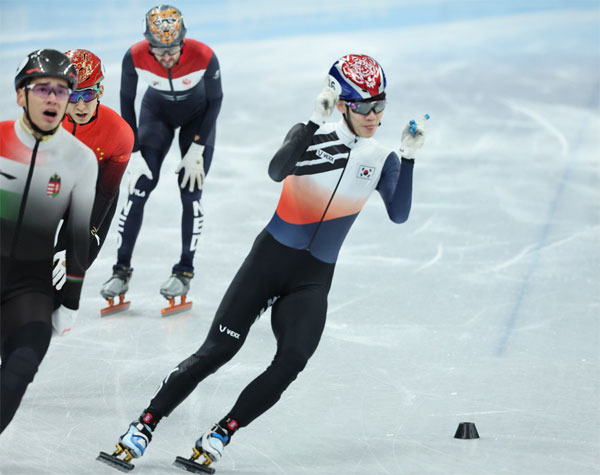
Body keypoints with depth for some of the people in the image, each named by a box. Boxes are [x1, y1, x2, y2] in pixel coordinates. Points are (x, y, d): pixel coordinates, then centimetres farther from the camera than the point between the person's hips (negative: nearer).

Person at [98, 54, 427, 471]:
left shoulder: (382, 161, 3)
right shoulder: (313, 135, -4)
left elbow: (399, 214, -14)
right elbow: (277, 170, -24)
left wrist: (410, 157, -23)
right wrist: (315, 122, -32)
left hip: (313, 280, 2)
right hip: (270, 259, -2)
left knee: (293, 358, -20)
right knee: (218, 349, -8)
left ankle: (220, 436, -8)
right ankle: (144, 427, 1)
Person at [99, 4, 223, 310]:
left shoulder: (204, 57, -35)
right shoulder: (135, 57, -31)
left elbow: (215, 100, -16)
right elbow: (126, 103, -13)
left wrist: (196, 149, -16)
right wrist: (135, 154, -13)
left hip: (198, 115, -1)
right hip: (157, 111, 1)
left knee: (190, 193, -8)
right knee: (139, 190, -7)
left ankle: (185, 271, 7)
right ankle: (122, 270, 4)